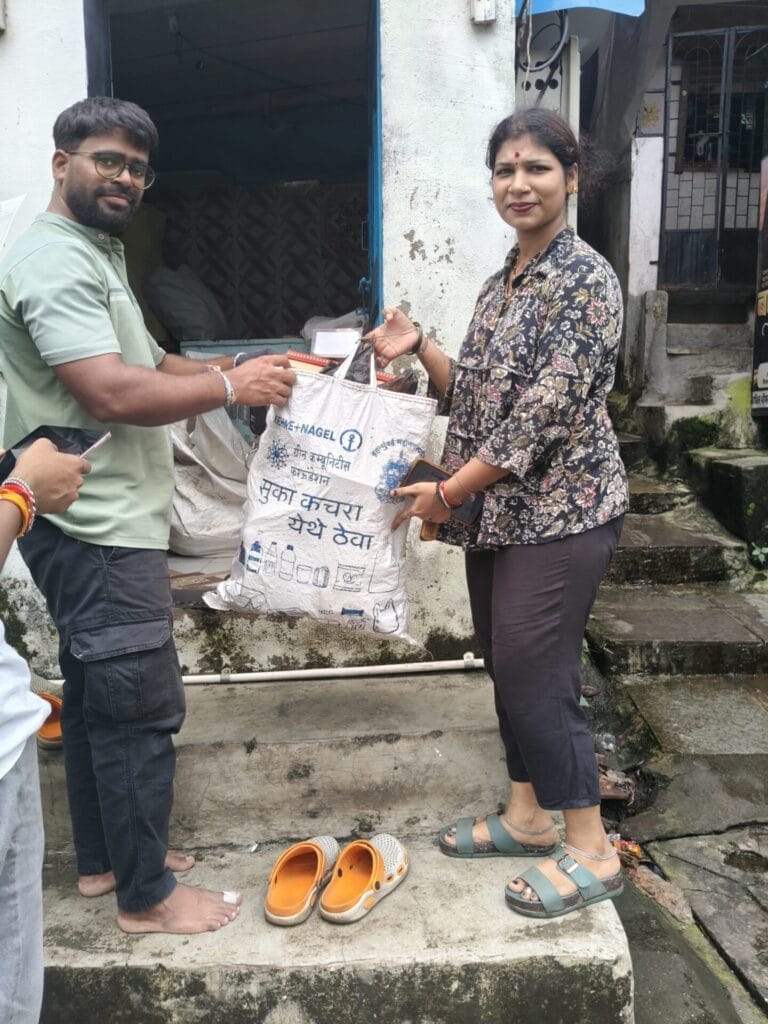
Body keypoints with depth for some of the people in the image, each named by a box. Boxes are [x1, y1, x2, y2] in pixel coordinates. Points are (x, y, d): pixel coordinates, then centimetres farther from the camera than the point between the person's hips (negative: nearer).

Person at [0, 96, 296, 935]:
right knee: (141, 708, -2)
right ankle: (146, 894, 14)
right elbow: (113, 393, -26)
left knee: (97, 697, 18)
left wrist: (244, 368, 6)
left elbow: (147, 363, 20)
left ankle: (103, 857, 34)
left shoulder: (95, 255, 19)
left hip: (104, 527, 11)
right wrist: (230, 387, -17)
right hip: (97, 530, -11)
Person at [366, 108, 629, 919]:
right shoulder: (504, 280, 13)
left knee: (533, 673, -4)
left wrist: (448, 491, -17)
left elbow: (547, 411, -20)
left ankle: (590, 851, 14)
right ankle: (526, 815, 32)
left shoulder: (585, 278, -13)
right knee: (508, 666, 14)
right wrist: (419, 350, 0)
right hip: (498, 509, 8)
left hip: (559, 509, -8)